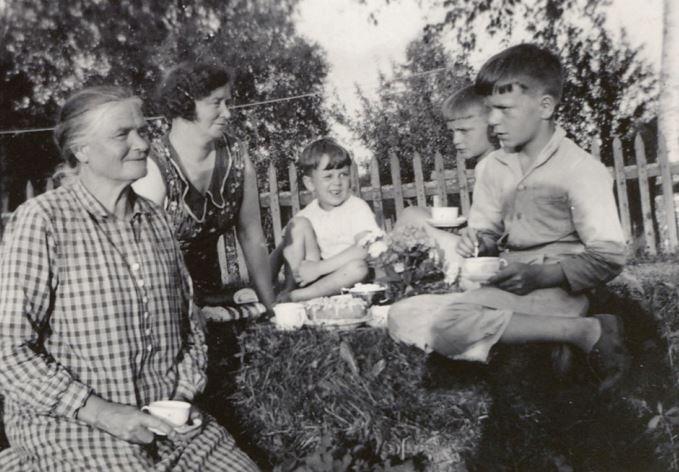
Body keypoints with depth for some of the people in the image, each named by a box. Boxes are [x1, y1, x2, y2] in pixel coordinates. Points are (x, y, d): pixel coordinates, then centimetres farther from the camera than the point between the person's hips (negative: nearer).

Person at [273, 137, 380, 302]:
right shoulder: (307, 215, 5)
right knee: (299, 224, -10)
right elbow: (283, 249, 5)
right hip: (313, 276, 3)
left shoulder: (358, 208, -9)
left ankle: (291, 297, -27)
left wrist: (318, 268, -29)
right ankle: (290, 288, -14)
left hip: (345, 280, -3)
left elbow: (364, 249, -26)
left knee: (359, 266, -36)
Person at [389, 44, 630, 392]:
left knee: (448, 323, -31)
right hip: (506, 286, 7)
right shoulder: (496, 166, 9)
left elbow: (608, 258, -10)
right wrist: (478, 243, -7)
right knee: (402, 317, -11)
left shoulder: (582, 170, -10)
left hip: (557, 291, -6)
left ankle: (587, 332, -19)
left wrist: (542, 275, -21)